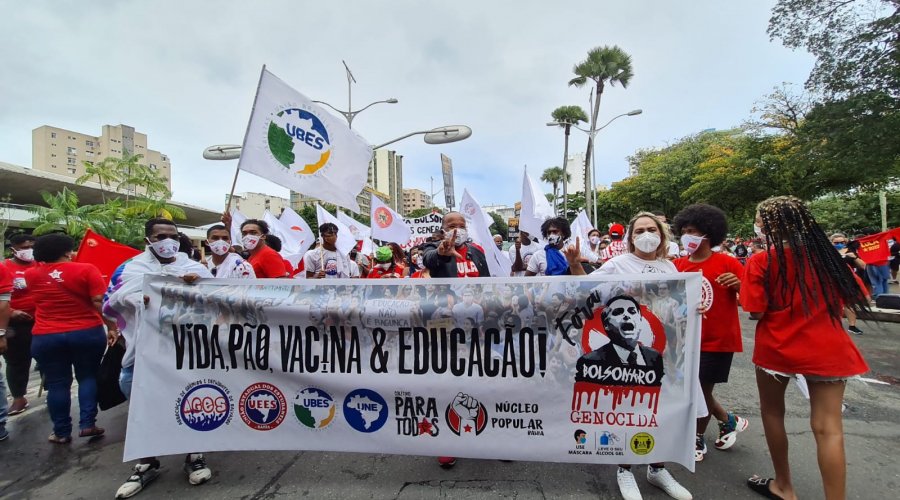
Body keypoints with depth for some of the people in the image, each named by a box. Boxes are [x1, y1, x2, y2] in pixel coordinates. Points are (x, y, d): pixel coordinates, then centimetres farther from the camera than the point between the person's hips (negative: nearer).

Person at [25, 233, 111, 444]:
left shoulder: (31, 274, 1)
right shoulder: (86, 269, -10)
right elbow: (100, 302, -15)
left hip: (46, 337, 3)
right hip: (87, 333, -2)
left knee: (57, 383, 10)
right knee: (88, 377, 12)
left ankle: (61, 432, 18)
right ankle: (87, 424, 11)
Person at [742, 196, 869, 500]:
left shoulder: (760, 262, -13)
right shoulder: (825, 253, 1)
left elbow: (756, 313, -14)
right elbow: (851, 298, 11)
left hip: (776, 348, -3)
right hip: (827, 350, 3)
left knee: (772, 413, 16)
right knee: (828, 427, 6)